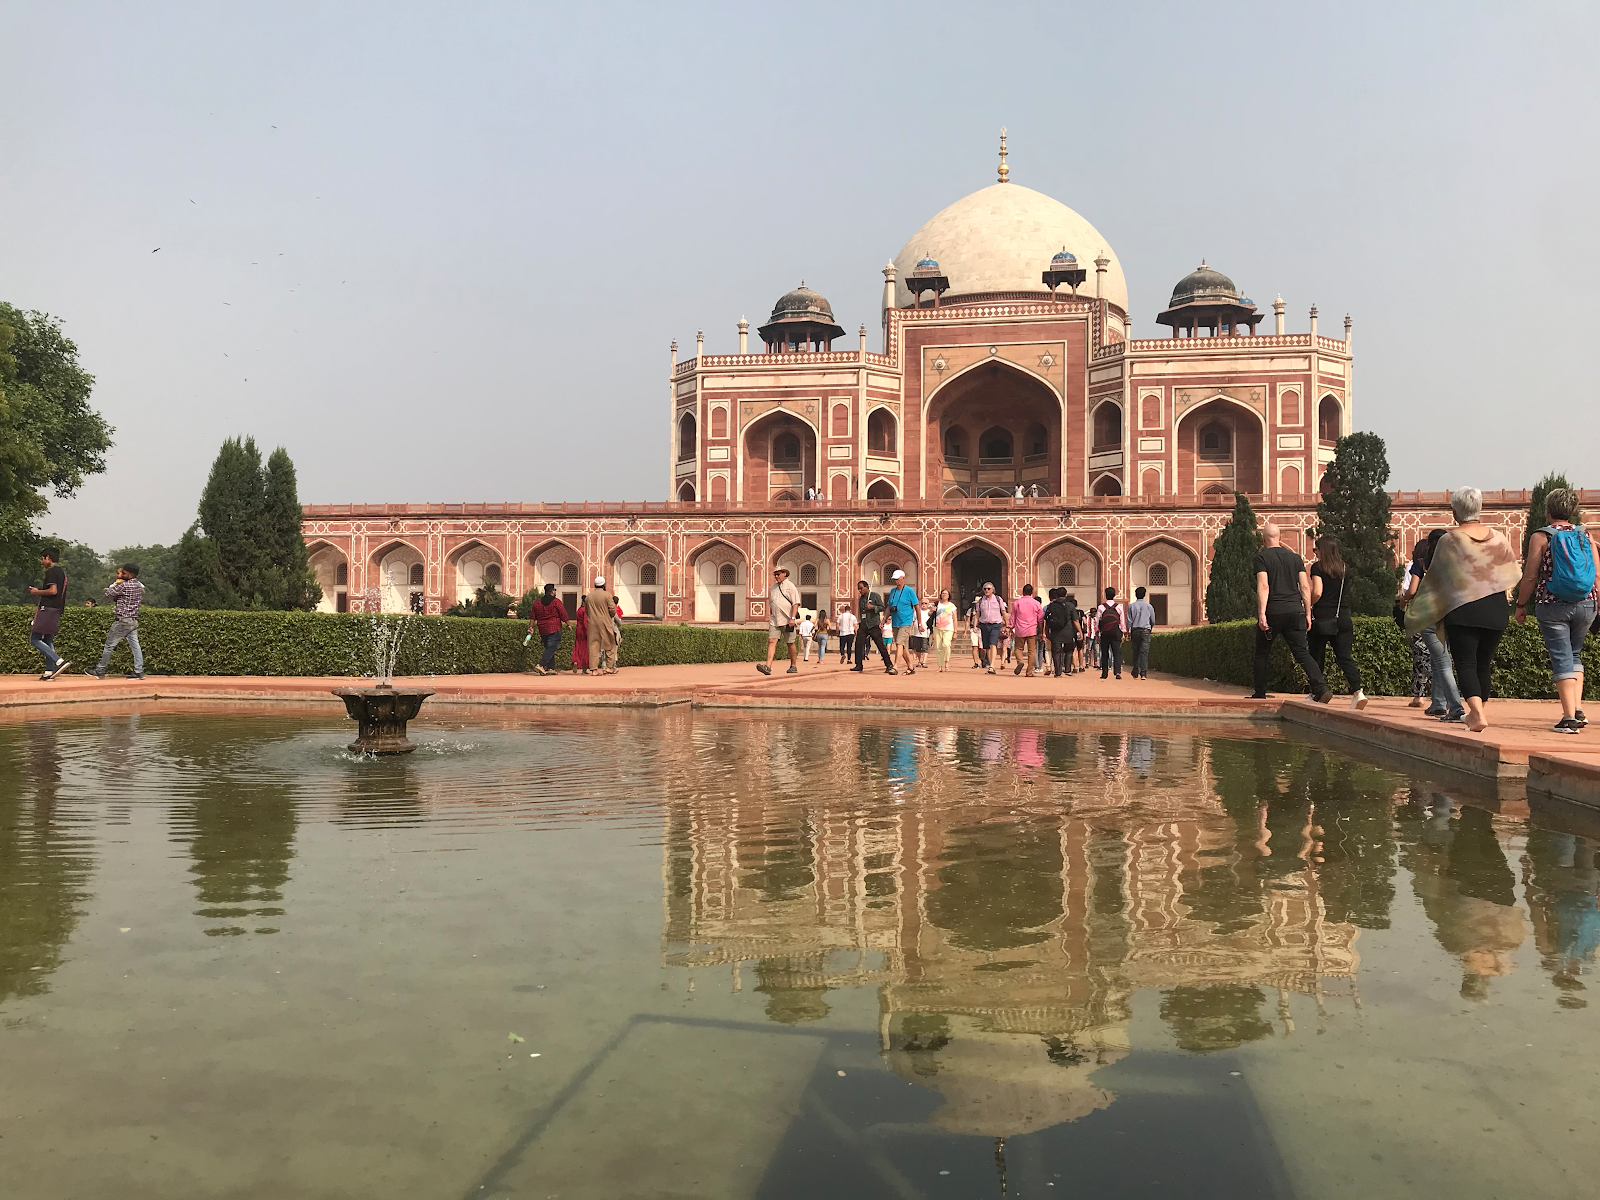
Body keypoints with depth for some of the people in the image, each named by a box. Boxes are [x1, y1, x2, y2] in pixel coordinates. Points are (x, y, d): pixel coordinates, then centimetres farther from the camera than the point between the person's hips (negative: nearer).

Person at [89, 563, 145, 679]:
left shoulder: (124, 585, -15)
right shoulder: (139, 586, 9)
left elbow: (108, 594, -7)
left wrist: (116, 584, 7)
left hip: (123, 620, -8)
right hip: (134, 620, 8)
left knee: (109, 645, 3)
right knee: (134, 645, 4)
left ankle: (100, 671, 11)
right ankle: (139, 672, 0)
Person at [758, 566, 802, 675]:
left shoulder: (790, 587, -3)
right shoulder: (773, 587, 16)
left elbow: (796, 603, -9)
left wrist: (793, 618, -18)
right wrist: (769, 617, 20)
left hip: (787, 621, -5)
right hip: (775, 621, 5)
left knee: (790, 643, 5)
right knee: (771, 641, -10)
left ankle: (793, 666, 20)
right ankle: (768, 666, -21)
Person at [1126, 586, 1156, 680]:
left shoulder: (1131, 606, 3)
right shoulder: (1149, 606, 4)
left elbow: (1129, 621, 0)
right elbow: (1153, 621, 10)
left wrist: (1128, 633, 5)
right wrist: (1151, 628, 29)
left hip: (1135, 631, 1)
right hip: (1145, 631, -1)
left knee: (1136, 652, 8)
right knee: (1144, 652, -5)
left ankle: (1136, 673, 9)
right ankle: (1143, 673, -14)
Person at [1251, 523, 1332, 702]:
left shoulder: (1262, 558, -3)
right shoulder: (1295, 558, 11)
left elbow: (1263, 586, -14)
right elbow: (1305, 586, 7)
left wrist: (1261, 613, -19)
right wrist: (1308, 613, 10)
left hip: (1272, 612, -3)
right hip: (1294, 611, 3)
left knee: (1262, 654, 11)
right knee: (1302, 652, 0)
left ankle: (1259, 695, 15)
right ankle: (1321, 688, -17)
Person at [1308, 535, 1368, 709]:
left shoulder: (1318, 567, -5)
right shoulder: (1344, 568, 11)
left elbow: (1317, 592, -16)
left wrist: (1308, 605, 2)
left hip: (1322, 619, -4)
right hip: (1343, 619, 4)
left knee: (1316, 657, 10)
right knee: (1344, 657, 0)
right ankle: (1357, 691, -18)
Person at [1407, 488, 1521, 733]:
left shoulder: (1449, 540, -6)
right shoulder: (1497, 538, 6)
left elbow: (1435, 579, -1)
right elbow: (1515, 573, 16)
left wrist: (1415, 604, 11)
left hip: (1463, 610, -4)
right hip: (1496, 611, 4)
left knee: (1465, 664, -6)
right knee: (1483, 664, 14)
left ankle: (1478, 713, -24)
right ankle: (1475, 713, 22)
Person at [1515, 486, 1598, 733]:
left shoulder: (1541, 537, -5)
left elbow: (1530, 577, -7)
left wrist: (1520, 605, 3)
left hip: (1552, 604, -4)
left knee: (1561, 658, -1)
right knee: (1574, 654, 20)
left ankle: (1569, 717, -8)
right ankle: (1578, 709, 9)